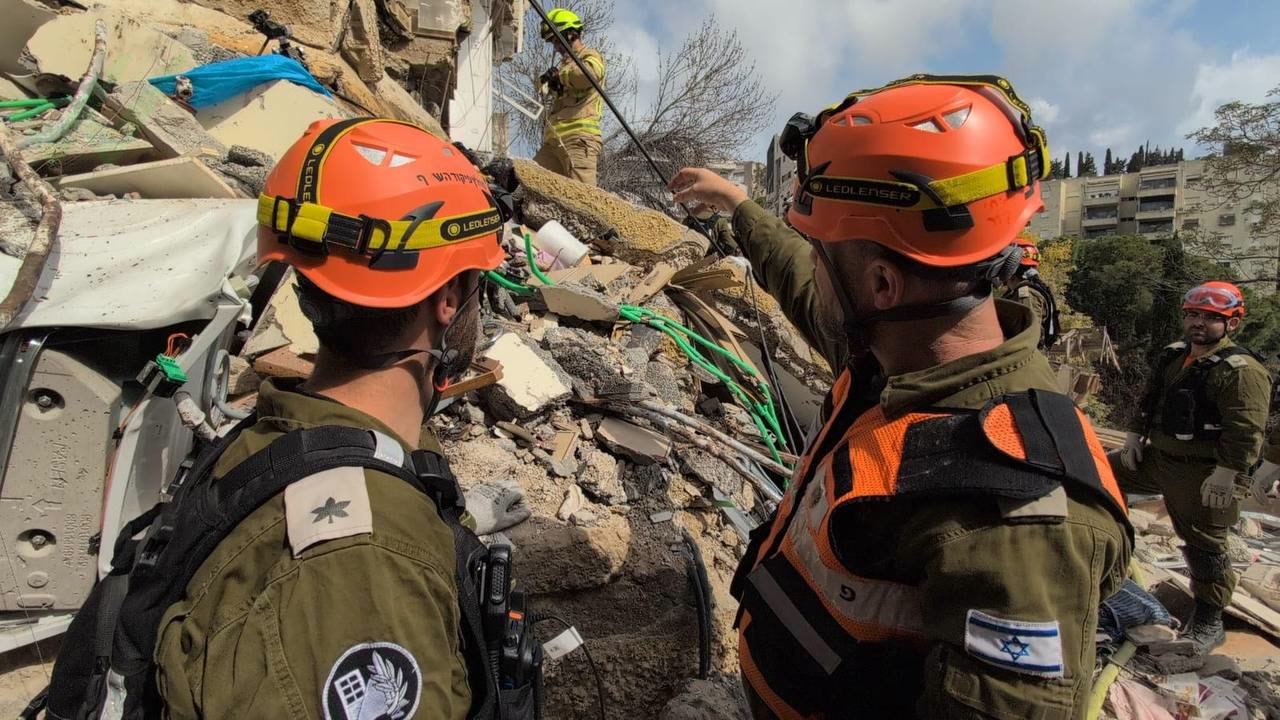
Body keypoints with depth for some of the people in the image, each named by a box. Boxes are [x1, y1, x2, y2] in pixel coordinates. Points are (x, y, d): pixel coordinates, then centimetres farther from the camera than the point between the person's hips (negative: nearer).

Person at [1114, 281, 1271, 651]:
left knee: (1205, 545, 3)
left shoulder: (1241, 370, -17)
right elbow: (1148, 400, 19)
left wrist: (1226, 474, -24)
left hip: (1202, 474, -8)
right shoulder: (1172, 356, 9)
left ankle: (1209, 621, 20)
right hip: (1156, 456, 8)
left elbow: (1246, 430, -22)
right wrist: (1135, 435, 11)